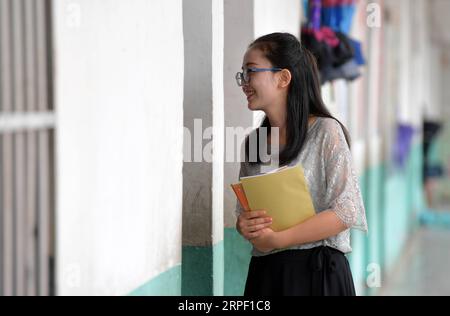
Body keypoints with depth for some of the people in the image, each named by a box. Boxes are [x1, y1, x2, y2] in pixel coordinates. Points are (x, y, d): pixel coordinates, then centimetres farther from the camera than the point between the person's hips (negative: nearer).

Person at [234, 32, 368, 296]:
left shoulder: (325, 132, -8)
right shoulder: (252, 143, 9)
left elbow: (347, 211, -15)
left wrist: (276, 239, -16)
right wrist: (245, 226, -9)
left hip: (316, 273, -5)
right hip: (263, 273, 5)